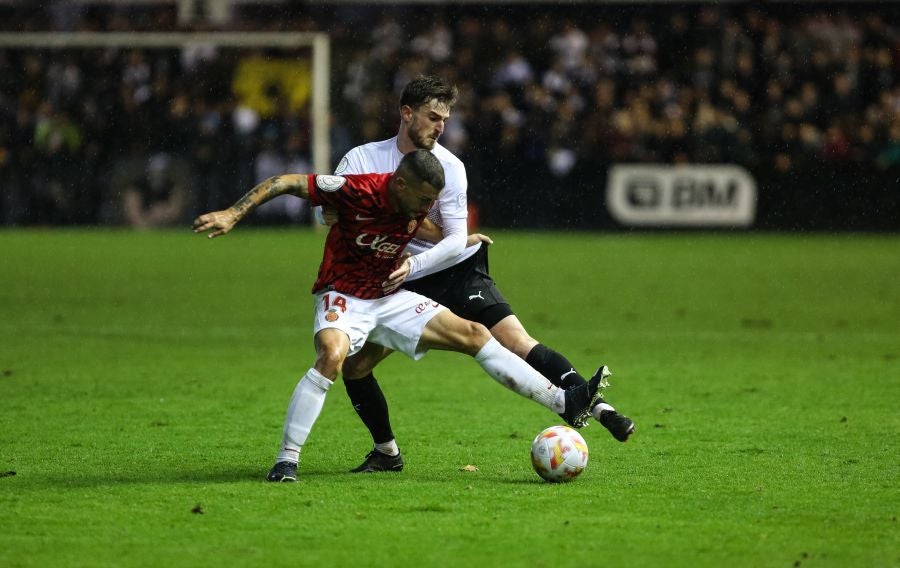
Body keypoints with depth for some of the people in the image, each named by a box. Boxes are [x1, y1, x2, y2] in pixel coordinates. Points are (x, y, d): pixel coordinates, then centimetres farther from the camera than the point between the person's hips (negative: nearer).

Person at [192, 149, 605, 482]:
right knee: (333, 354, -38)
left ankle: (564, 403, 4)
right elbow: (284, 183, -19)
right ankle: (286, 459, -30)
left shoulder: (416, 206, -6)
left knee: (473, 335, 0)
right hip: (342, 297, -6)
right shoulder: (356, 191, -25)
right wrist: (233, 214, -24)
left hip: (389, 298, 6)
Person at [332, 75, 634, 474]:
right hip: (403, 287, 3)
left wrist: (412, 265, -30)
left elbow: (456, 241, -13)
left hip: (458, 274, -3)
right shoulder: (362, 158, -2)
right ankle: (387, 452, 17)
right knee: (353, 364, -2)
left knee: (515, 340, -20)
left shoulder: (449, 166, -8)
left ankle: (600, 408, -23)